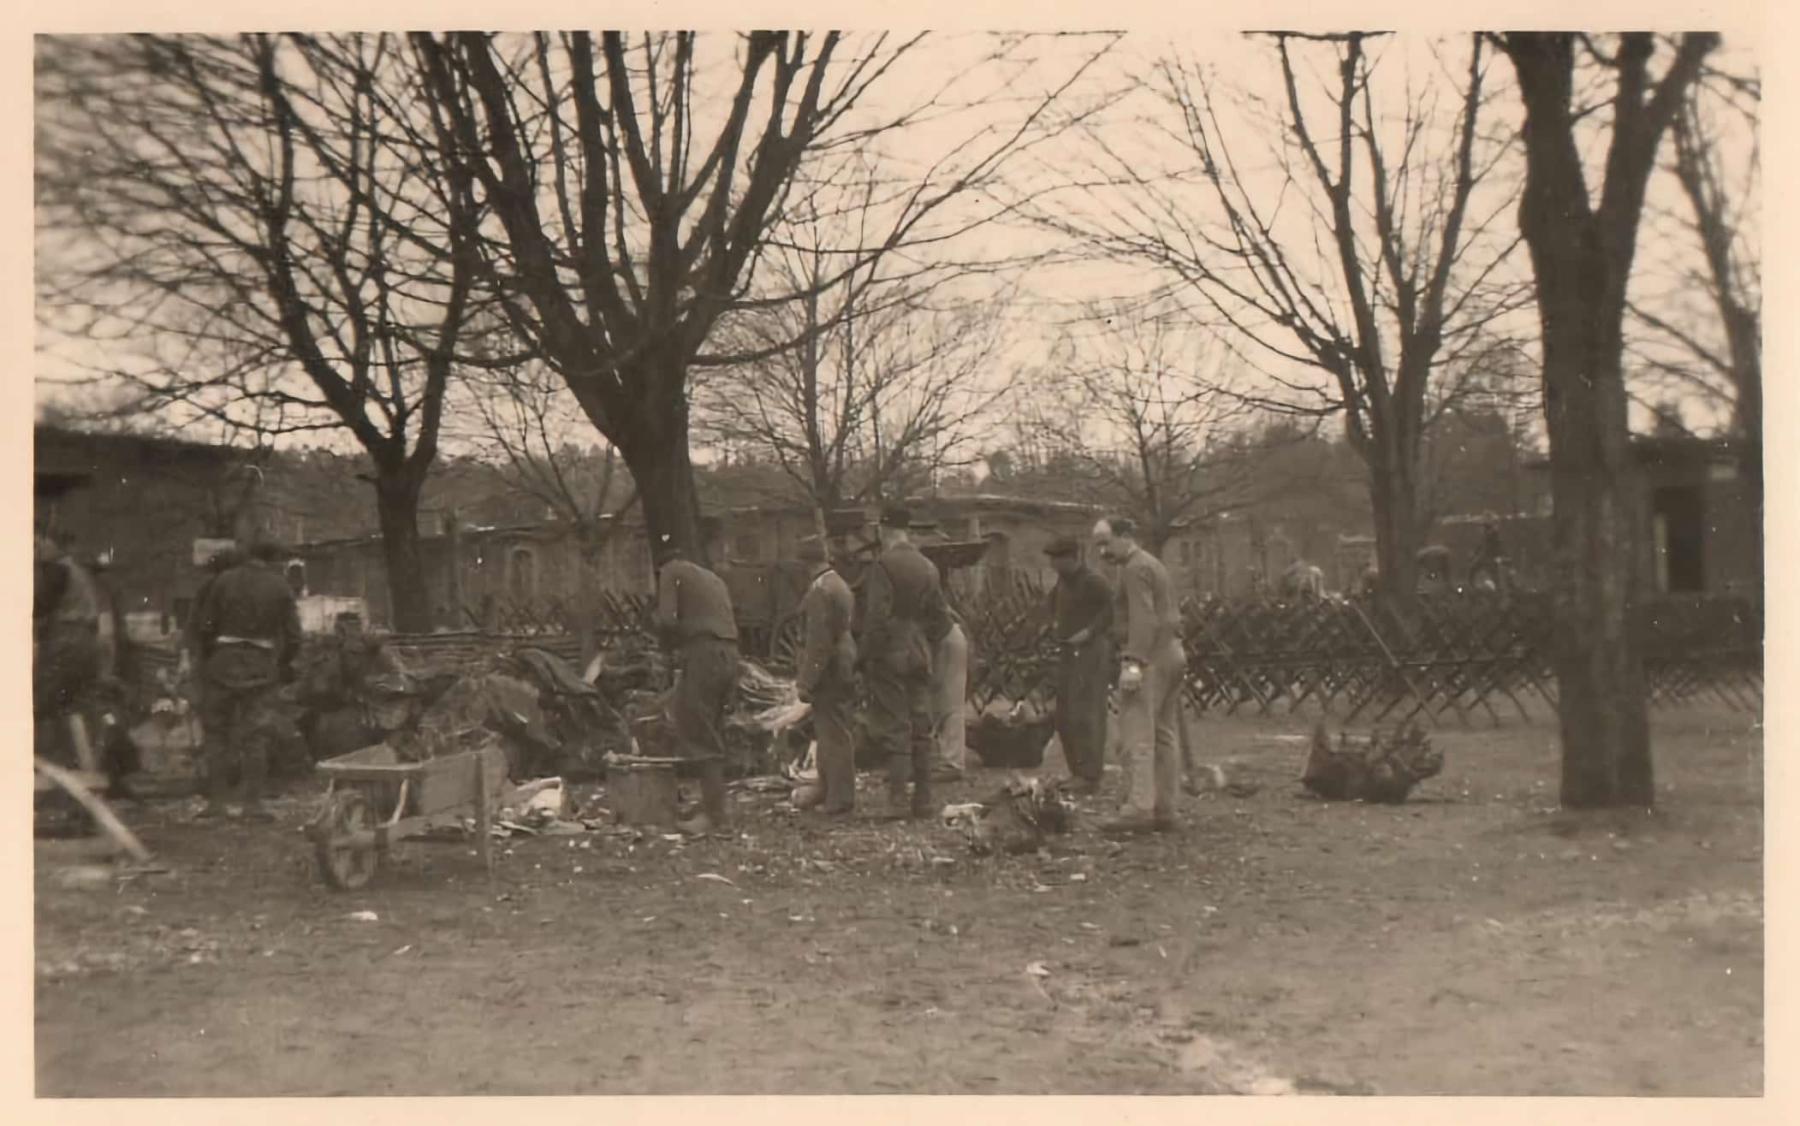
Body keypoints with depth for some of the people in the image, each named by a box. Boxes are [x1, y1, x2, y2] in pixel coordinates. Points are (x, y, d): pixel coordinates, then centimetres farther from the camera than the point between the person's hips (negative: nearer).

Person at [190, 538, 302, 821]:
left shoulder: (224, 581, 2)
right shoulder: (280, 587, 1)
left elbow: (203, 625, -1)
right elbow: (293, 634, -1)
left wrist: (208, 657, 13)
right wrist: (285, 664, 15)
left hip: (223, 662, 1)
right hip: (261, 667, -1)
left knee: (217, 733, 11)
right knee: (255, 737, 3)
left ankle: (216, 799, 10)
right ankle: (252, 803, 1)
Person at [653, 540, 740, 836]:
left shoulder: (671, 571, 7)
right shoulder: (712, 577, 29)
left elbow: (666, 619, -7)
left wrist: (674, 647, 11)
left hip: (704, 653, -8)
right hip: (728, 654, 8)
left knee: (700, 737, -6)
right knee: (712, 734, 14)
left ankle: (713, 813, -9)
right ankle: (714, 806, 15)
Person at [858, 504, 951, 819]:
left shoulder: (883, 565, -12)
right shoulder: (927, 567, 10)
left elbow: (877, 617, -17)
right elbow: (941, 618, 13)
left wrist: (865, 652, -9)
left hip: (890, 655, -6)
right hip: (920, 657, 6)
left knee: (893, 730, -4)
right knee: (921, 728, 9)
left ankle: (898, 800, -6)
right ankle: (923, 800, 12)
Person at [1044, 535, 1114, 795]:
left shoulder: (1092, 581, -14)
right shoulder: (1063, 579, 12)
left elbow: (1112, 608, -18)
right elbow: (1055, 602, 30)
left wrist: (1090, 631, -20)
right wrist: (1054, 623, 15)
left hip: (1091, 651, -9)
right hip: (1069, 651, 9)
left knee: (1085, 715, -10)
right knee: (1064, 716, 11)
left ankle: (1090, 778, -6)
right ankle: (1077, 773, 22)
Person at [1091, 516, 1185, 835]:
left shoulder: (1135, 569, -10)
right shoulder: (1152, 564, 21)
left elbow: (1143, 619, -21)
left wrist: (1133, 662, -27)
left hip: (1150, 659, -11)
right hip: (1171, 653, 11)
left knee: (1137, 736, -12)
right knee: (1164, 735, 10)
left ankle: (1139, 809, -17)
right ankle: (1164, 809, 13)